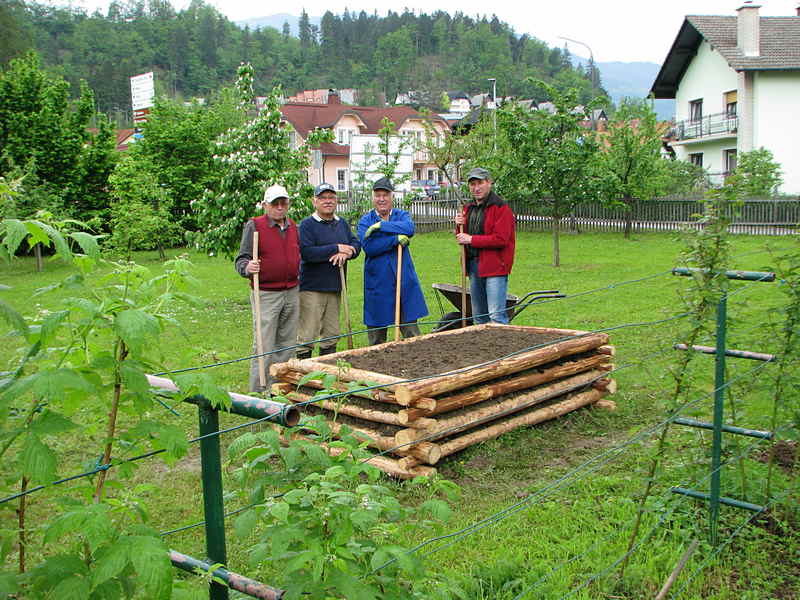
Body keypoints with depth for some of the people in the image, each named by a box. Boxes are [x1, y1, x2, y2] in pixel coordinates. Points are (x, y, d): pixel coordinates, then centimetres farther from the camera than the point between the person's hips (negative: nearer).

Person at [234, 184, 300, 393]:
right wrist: (247, 268, -30)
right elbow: (242, 259, -10)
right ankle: (259, 392, 0)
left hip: (292, 293, 6)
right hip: (266, 295, -6)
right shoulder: (254, 226, -5)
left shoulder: (293, 226, 13)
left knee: (287, 345, 11)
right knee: (264, 348, -7)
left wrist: (299, 277, 14)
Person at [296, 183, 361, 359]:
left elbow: (356, 244, 7)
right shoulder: (307, 224, -7)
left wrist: (346, 253, -15)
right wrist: (336, 249, -18)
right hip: (312, 287, -7)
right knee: (307, 335, -7)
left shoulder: (342, 223, 14)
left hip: (335, 287, 7)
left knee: (332, 334, 14)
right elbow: (306, 252, -20)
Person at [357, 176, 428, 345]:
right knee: (376, 337, 7)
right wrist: (396, 239, -16)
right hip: (377, 284, -1)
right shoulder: (365, 221, 3)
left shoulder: (402, 215, 8)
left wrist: (380, 226, -18)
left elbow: (409, 228, -17)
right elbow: (368, 246, -15)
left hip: (404, 282, 1)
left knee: (411, 334, 6)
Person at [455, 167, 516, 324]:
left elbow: (500, 239, -19)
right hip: (474, 266, 8)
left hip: (495, 266, -8)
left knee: (496, 316, -11)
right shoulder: (469, 208, 16)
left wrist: (471, 239, -15)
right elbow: (463, 237, 22)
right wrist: (460, 226, 0)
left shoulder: (501, 207, -9)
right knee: (478, 317, 15)